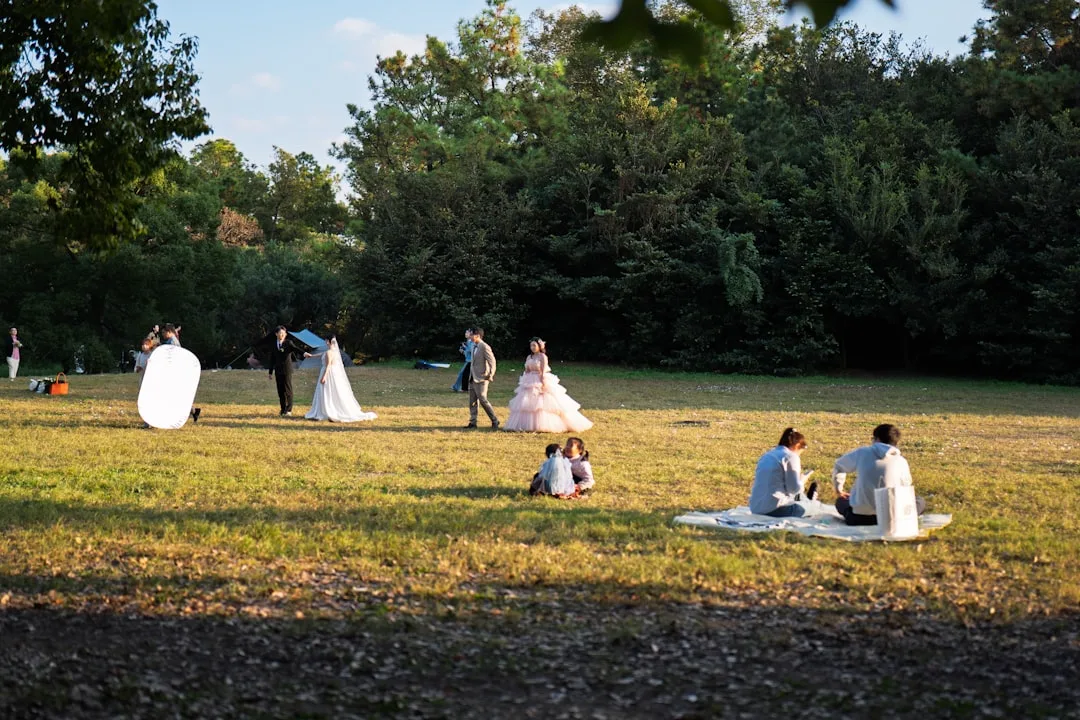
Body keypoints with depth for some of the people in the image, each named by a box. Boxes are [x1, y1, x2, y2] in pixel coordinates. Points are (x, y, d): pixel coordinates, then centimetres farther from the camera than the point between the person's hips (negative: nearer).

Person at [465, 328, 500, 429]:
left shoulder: (485, 347, -16)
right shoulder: (474, 346, 12)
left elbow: (492, 361, -17)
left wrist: (490, 375, -19)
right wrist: (471, 374, 17)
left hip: (481, 379, -9)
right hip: (472, 378, 9)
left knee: (483, 400, -8)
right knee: (472, 401, 9)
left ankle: (494, 421, 2)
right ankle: (473, 422, 14)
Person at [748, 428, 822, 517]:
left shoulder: (767, 455, 15)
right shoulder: (791, 456, -8)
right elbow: (795, 489, -12)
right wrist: (802, 480, 10)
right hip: (774, 510, -8)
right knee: (816, 506, 12)